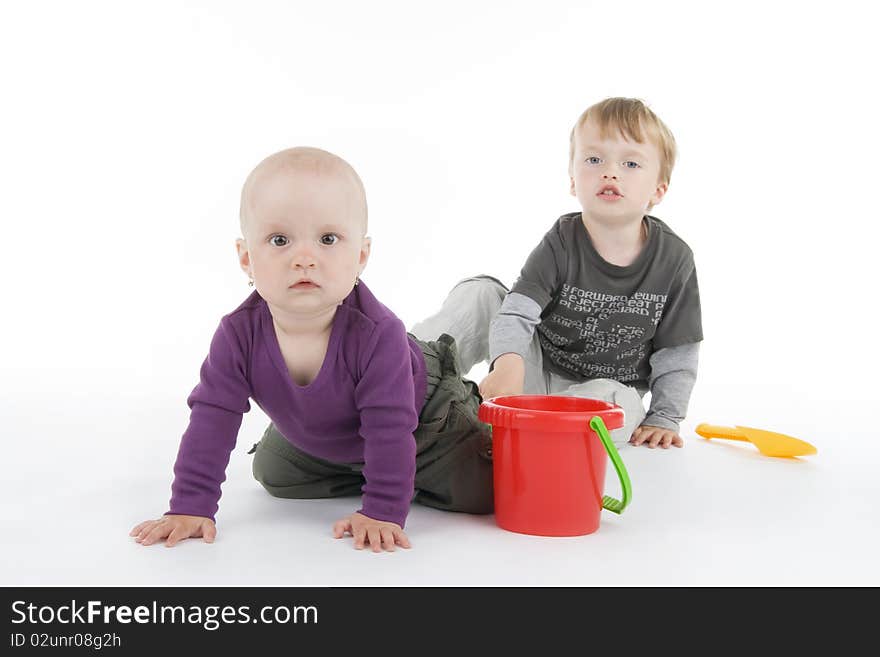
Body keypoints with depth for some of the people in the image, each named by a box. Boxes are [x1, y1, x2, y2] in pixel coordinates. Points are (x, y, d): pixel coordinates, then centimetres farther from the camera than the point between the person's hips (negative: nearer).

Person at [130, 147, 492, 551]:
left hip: (422, 414, -4)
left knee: (477, 491, -9)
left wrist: (383, 512, -37)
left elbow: (390, 427, -37)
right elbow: (211, 418, -25)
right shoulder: (239, 334, -31)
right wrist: (189, 507, -29)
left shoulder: (376, 333, -43)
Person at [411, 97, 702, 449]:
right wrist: (509, 363, -44)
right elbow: (518, 311, -24)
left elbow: (678, 353, -3)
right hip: (536, 375, 0)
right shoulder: (561, 244, -12)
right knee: (481, 292, -17)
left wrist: (664, 419, -8)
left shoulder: (674, 258, -10)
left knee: (622, 405, -37)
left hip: (608, 389, 0)